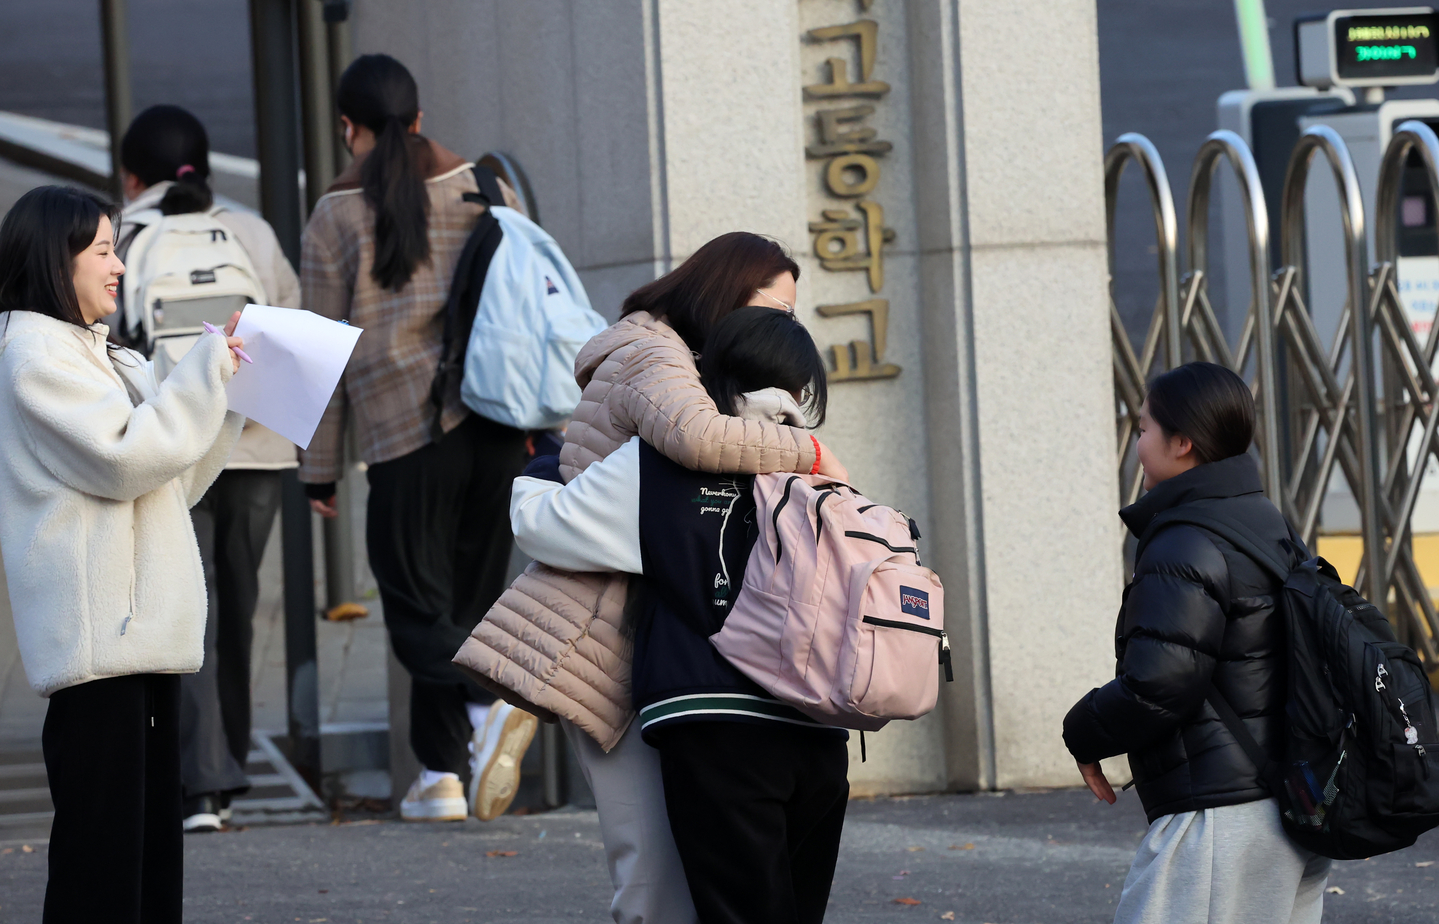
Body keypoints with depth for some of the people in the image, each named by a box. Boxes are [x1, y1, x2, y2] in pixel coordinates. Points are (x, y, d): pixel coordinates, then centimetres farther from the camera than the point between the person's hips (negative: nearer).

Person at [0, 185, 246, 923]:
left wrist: (230, 391, 16)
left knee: (153, 831, 9)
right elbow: (126, 458, -17)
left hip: (144, 628, 10)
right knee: (103, 836, -11)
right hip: (95, 637, -10)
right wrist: (205, 374, -9)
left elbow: (173, 481, 25)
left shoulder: (99, 356, 22)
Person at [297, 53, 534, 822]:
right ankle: (440, 772, 9)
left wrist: (319, 469, 6)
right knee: (469, 594, 11)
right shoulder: (479, 188, 8)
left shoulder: (335, 217, -1)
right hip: (495, 421, 4)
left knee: (417, 605, 1)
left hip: (405, 429, -4)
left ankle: (489, 705, -25)